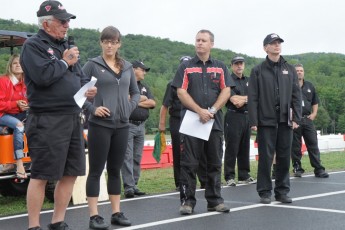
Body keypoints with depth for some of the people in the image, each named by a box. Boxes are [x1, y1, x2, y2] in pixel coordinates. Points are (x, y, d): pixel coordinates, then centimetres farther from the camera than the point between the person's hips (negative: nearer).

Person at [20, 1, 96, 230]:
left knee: (71, 173, 10)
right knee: (41, 175, -3)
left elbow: (80, 77, 24)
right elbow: (42, 76, -21)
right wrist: (65, 62, -6)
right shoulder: (33, 45, -5)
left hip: (73, 118, 8)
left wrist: (88, 89, 2)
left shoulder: (65, 46, 18)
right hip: (47, 120, -8)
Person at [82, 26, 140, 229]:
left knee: (115, 170, 11)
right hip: (100, 125, -4)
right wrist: (92, 108, -15)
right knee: (96, 170, -1)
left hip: (122, 125, 4)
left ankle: (116, 213, 18)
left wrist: (129, 108, 2)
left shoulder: (127, 67, 11)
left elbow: (136, 93, 19)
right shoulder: (92, 65, -2)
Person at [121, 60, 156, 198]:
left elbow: (152, 103, 6)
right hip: (128, 125, -7)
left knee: (137, 158, 7)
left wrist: (135, 102, -5)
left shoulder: (144, 87, 20)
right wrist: (141, 98, -6)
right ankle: (128, 187, -9)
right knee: (127, 157, -8)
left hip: (141, 126, 7)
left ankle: (134, 185, 12)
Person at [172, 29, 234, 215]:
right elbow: (181, 93, -3)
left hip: (215, 122, 2)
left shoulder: (220, 67, 13)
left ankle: (215, 201, 14)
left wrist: (212, 111, -11)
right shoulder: (186, 67, 7)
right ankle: (187, 201, 3)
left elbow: (226, 91, 4)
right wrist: (200, 111, -13)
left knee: (214, 163, 6)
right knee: (189, 164, -2)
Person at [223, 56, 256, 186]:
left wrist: (241, 99, -8)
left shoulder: (248, 81, 17)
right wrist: (247, 98, 0)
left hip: (247, 117, 6)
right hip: (233, 117, -6)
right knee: (231, 149, -4)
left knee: (245, 148, 10)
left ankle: (244, 176, 17)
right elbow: (235, 100, -14)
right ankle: (229, 177, 1)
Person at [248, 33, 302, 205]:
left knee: (284, 158, 6)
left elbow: (296, 95, 9)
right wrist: (253, 122, -9)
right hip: (266, 121, -3)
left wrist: (296, 118, 0)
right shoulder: (258, 71, 3)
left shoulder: (289, 70, 11)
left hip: (285, 121, 3)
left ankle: (282, 191, 15)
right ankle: (265, 192, 8)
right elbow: (252, 98, -2)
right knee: (266, 158, -1)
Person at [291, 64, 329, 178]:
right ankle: (297, 168, 11)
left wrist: (314, 113, 8)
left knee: (313, 145, 1)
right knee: (295, 146, 2)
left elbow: (315, 102, 22)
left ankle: (318, 169, 2)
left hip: (308, 119, 3)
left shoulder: (309, 86, 15)